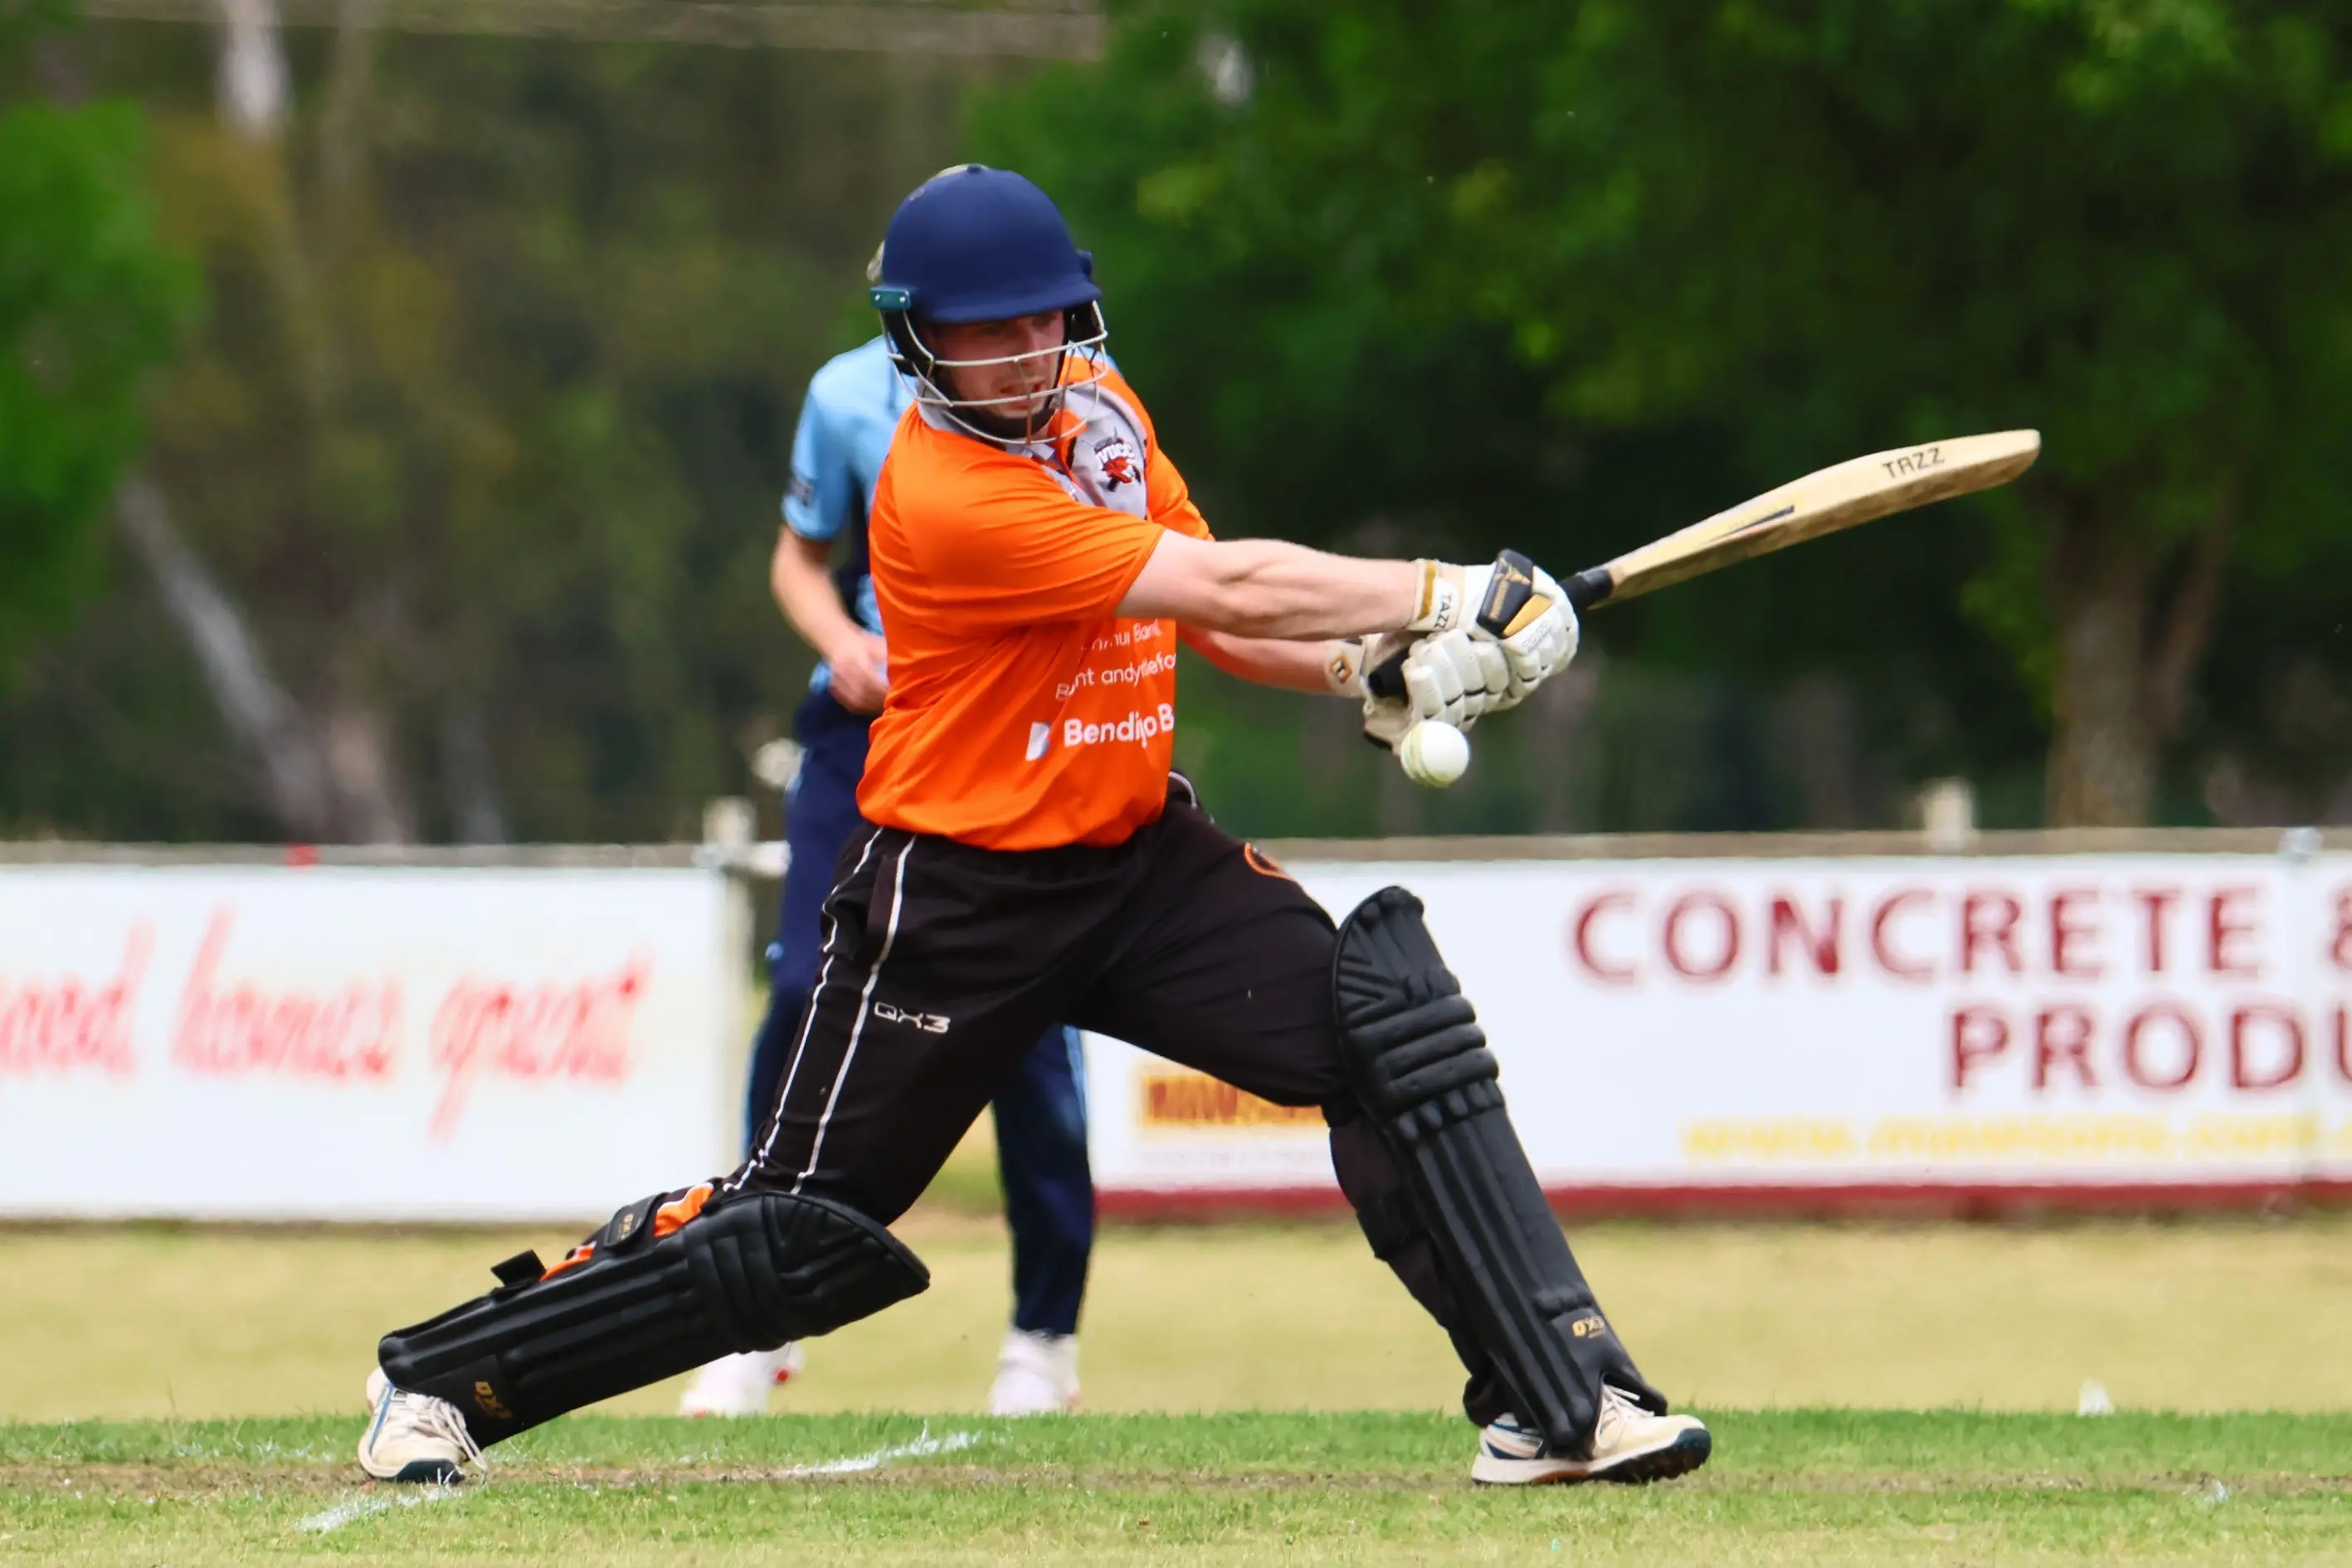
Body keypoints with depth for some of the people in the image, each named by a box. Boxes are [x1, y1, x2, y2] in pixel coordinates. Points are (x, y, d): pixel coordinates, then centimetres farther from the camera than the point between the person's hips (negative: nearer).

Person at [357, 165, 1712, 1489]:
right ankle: (441, 1381, 16)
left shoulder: (1097, 406, 3)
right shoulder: (949, 493, -24)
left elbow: (1208, 613, 10)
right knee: (806, 1227, -1)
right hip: (958, 894, -7)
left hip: (1137, 851, 7)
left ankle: (1561, 1400, -9)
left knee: (1396, 1021, -11)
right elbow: (1229, 588, -25)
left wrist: (1366, 671, -8)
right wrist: (1444, 596, -20)